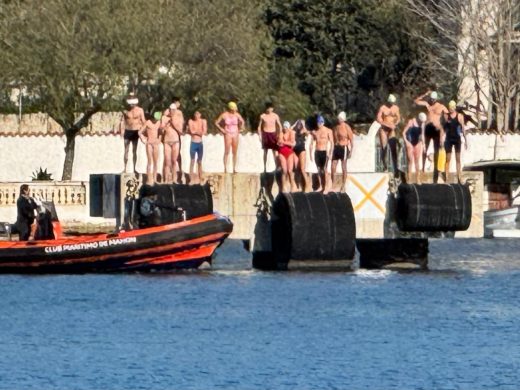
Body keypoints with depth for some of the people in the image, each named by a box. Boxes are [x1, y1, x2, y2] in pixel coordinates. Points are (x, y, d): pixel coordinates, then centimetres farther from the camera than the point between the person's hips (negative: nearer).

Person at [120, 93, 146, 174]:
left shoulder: (140, 110, -3)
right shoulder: (125, 111, -1)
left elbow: (143, 121, 0)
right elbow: (122, 121, -1)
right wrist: (121, 131, -13)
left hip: (135, 132, 0)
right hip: (127, 131, 0)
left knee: (134, 151, 4)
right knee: (126, 150, -1)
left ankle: (134, 169, 8)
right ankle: (125, 168, 0)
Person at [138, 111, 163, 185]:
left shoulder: (159, 123, 5)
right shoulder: (148, 123, -6)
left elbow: (161, 132, 20)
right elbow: (140, 132, -1)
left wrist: (160, 140, 8)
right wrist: (143, 140, -6)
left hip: (156, 143, 4)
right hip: (149, 143, -4)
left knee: (156, 162, 4)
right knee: (150, 162, -7)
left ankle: (154, 179, 10)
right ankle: (149, 180, -5)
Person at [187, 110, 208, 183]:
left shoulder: (203, 121, 1)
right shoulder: (191, 121, -3)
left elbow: (204, 132, -7)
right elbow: (191, 131, -12)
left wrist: (195, 131, -7)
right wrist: (199, 132, -4)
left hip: (200, 144, 2)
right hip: (193, 143, -2)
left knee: (199, 162, 7)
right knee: (192, 161, -3)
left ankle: (200, 179, 11)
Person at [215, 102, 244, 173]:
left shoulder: (236, 115, 1)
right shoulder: (224, 115, -8)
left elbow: (242, 121, 18)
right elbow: (216, 123, -2)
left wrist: (240, 128, 6)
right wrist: (221, 130, -9)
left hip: (235, 134, 3)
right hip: (228, 134, -3)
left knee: (235, 152, 3)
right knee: (227, 152, -8)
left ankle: (234, 168, 6)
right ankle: (225, 168, -6)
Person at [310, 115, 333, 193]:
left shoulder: (328, 131, -2)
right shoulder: (315, 132, 11)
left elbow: (332, 142, -6)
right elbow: (312, 143, 13)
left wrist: (330, 153, -15)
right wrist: (311, 154, 5)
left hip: (324, 152, -5)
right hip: (317, 152, 5)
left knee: (324, 170, -10)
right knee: (319, 170, 5)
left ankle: (326, 187, -12)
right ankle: (321, 186, 10)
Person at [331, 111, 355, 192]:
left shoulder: (346, 127, -6)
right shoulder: (336, 127, 11)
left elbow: (351, 140, -8)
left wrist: (351, 151, -14)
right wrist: (332, 149, 14)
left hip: (343, 148, -6)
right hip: (336, 147, 6)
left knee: (344, 167, 0)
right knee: (333, 167, 3)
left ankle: (343, 186, 4)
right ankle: (332, 185, 11)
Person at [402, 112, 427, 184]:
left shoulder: (422, 124, 2)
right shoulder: (411, 122, -13)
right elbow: (404, 133, -13)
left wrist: (423, 143, 7)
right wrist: (406, 141, -22)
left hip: (418, 143, 5)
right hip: (410, 143, -5)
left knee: (417, 161, 4)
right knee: (410, 161, -7)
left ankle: (417, 179, 6)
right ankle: (409, 179, -6)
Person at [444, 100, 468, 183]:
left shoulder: (459, 116, -1)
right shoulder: (446, 116, 2)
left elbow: (463, 128, 2)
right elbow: (444, 128, 5)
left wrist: (465, 140, 0)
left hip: (457, 139, 0)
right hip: (449, 138, 0)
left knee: (458, 159, 5)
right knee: (447, 159, -1)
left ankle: (459, 178, 7)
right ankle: (447, 178, -2)